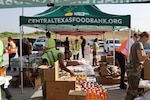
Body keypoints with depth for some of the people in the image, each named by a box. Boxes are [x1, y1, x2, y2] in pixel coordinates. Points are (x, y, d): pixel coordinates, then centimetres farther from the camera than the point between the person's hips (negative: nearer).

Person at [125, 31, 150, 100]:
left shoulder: (135, 44, 15)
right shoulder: (139, 44, -14)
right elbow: (141, 58, -22)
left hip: (132, 68, 10)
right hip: (134, 69, -10)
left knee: (134, 88, 17)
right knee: (133, 89, -3)